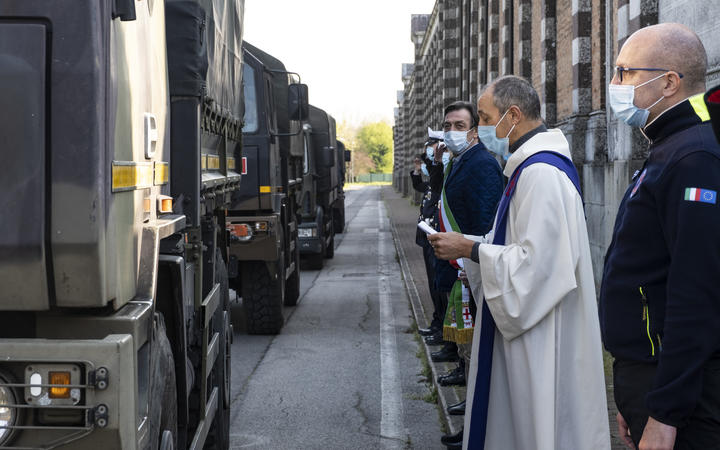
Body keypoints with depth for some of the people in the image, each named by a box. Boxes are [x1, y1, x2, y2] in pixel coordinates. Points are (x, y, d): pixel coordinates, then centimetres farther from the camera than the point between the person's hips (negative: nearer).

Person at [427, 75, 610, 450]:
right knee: (516, 418, 17)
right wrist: (466, 244, 9)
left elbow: (534, 261, -26)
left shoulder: (541, 173, -21)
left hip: (541, 337, -10)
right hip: (527, 326, 10)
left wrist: (469, 249, -16)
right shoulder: (532, 165, 12)